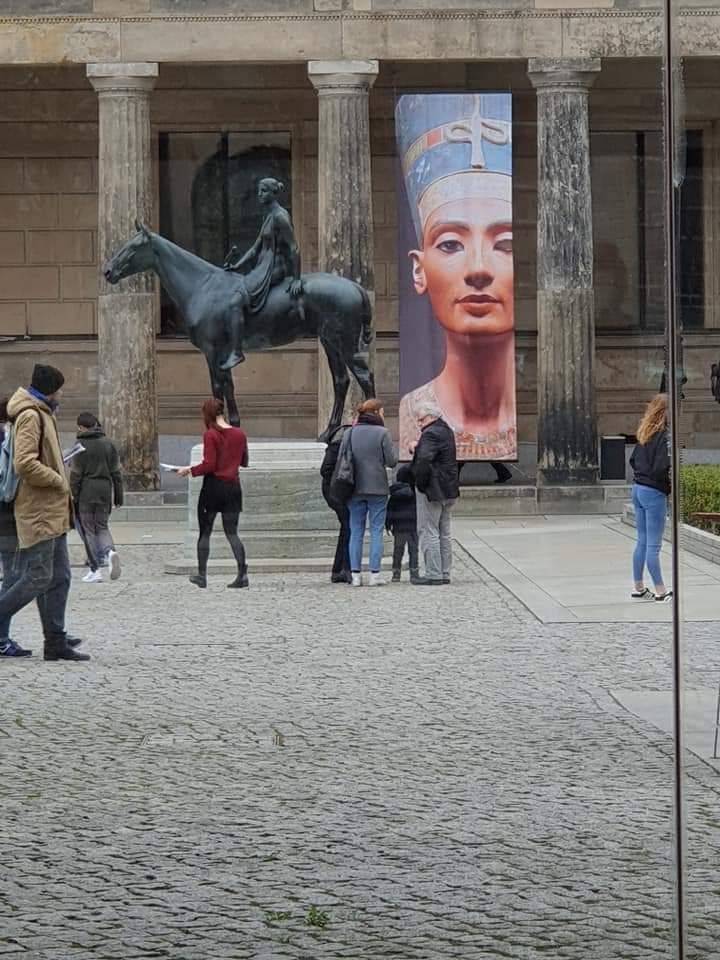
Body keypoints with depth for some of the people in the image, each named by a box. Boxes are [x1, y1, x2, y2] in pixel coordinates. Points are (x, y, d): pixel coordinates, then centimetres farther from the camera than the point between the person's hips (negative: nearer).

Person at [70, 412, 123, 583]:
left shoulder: (81, 446, -8)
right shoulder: (108, 444, 7)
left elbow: (76, 474, -9)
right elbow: (116, 472, 10)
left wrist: (73, 496, -4)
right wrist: (118, 496, 14)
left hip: (86, 492, -4)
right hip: (105, 490, 4)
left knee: (88, 530, 4)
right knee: (102, 526, 16)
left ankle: (95, 570, 2)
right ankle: (110, 551, -14)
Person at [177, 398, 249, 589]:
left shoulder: (211, 435, -12)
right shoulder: (240, 434, 3)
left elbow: (209, 465, -17)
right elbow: (244, 462, 13)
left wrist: (189, 471, -4)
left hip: (213, 486, -4)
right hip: (233, 486, 4)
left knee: (204, 533, 8)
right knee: (232, 532, 6)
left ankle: (202, 575, 12)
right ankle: (242, 573, -10)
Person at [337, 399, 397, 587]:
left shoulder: (350, 433, 3)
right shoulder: (382, 433, -8)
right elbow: (391, 461, -8)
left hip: (354, 488, 3)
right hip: (377, 488, -3)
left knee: (356, 531, 7)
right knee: (376, 531, 3)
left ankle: (355, 574, 4)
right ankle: (375, 574, -2)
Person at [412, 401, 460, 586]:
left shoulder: (431, 434, -17)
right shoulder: (447, 431, 15)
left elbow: (424, 460, -28)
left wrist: (420, 484, -18)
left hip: (432, 490, -10)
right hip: (448, 490, 10)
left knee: (428, 532, -6)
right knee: (443, 534, 14)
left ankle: (433, 574, -7)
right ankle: (444, 573, 17)